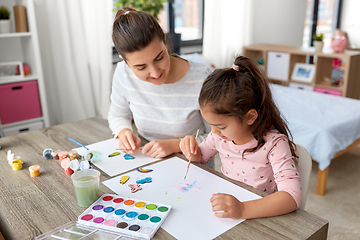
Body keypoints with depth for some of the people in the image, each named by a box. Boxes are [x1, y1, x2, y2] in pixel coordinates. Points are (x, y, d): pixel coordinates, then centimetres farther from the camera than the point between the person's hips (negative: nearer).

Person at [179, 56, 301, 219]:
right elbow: (200, 157, 14)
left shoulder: (274, 144, -21)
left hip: (259, 216, -3)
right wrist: (191, 149, -10)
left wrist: (242, 209, -42)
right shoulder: (221, 135, -4)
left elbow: (292, 196, -30)